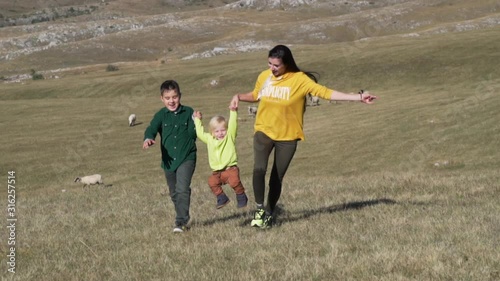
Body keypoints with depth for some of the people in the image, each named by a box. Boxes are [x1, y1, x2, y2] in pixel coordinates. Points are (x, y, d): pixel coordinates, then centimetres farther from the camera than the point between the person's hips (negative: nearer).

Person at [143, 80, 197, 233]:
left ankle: (181, 222, -18)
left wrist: (196, 122, -14)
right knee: (174, 193, 15)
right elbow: (152, 128, -18)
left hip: (186, 158, -3)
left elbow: (194, 134, 2)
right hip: (168, 160, 3)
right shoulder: (161, 115, 1)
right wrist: (148, 138, -35)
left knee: (182, 189, -19)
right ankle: (182, 219, 32)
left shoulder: (188, 112, 1)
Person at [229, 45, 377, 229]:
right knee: (259, 169, -21)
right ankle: (260, 208, -2)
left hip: (287, 136, -1)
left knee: (277, 178, 5)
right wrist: (239, 97, 1)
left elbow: (326, 92, -15)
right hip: (264, 131, 1)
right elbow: (255, 96, 19)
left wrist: (359, 97, -20)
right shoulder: (264, 77, -1)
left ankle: (269, 214, 26)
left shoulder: (299, 79, -12)